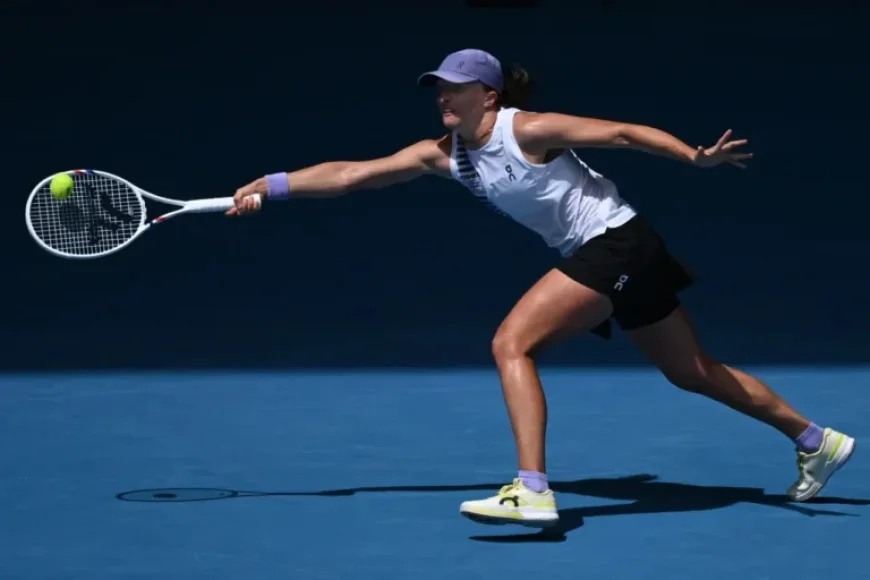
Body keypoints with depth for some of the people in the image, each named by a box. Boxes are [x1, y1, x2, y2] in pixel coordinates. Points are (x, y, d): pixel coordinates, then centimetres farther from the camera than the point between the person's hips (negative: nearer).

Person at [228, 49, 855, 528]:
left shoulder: (526, 129, -14)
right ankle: (817, 440, 29)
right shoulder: (443, 154, 7)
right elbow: (350, 174, 7)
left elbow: (621, 133, -13)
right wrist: (270, 186, 3)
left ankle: (532, 492, -23)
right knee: (693, 371, 16)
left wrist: (696, 157, -22)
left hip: (615, 242, -8)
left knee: (511, 344, -17)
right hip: (595, 254, 8)